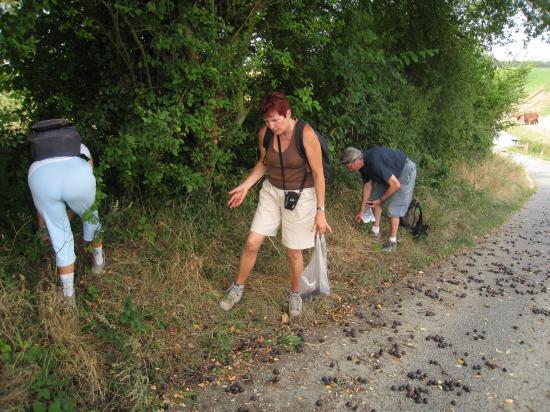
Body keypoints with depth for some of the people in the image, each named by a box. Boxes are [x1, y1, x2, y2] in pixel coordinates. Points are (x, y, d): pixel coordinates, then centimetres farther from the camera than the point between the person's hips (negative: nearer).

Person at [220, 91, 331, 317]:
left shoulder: (306, 134, -22)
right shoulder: (264, 133, -7)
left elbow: (318, 174, -16)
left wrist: (320, 211, -14)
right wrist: (245, 186, 1)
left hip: (300, 196, -4)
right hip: (271, 191, 4)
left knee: (293, 253, 7)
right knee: (252, 243, 0)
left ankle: (295, 294, 33)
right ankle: (237, 288, 23)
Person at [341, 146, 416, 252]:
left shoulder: (374, 163, -36)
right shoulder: (363, 164, -8)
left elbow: (396, 185, -30)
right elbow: (367, 186, 5)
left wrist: (380, 200, -16)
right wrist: (361, 211, 10)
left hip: (405, 170, -9)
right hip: (391, 172, 9)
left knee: (393, 207, -11)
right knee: (374, 198, 8)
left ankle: (393, 241, 0)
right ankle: (375, 230, 21)